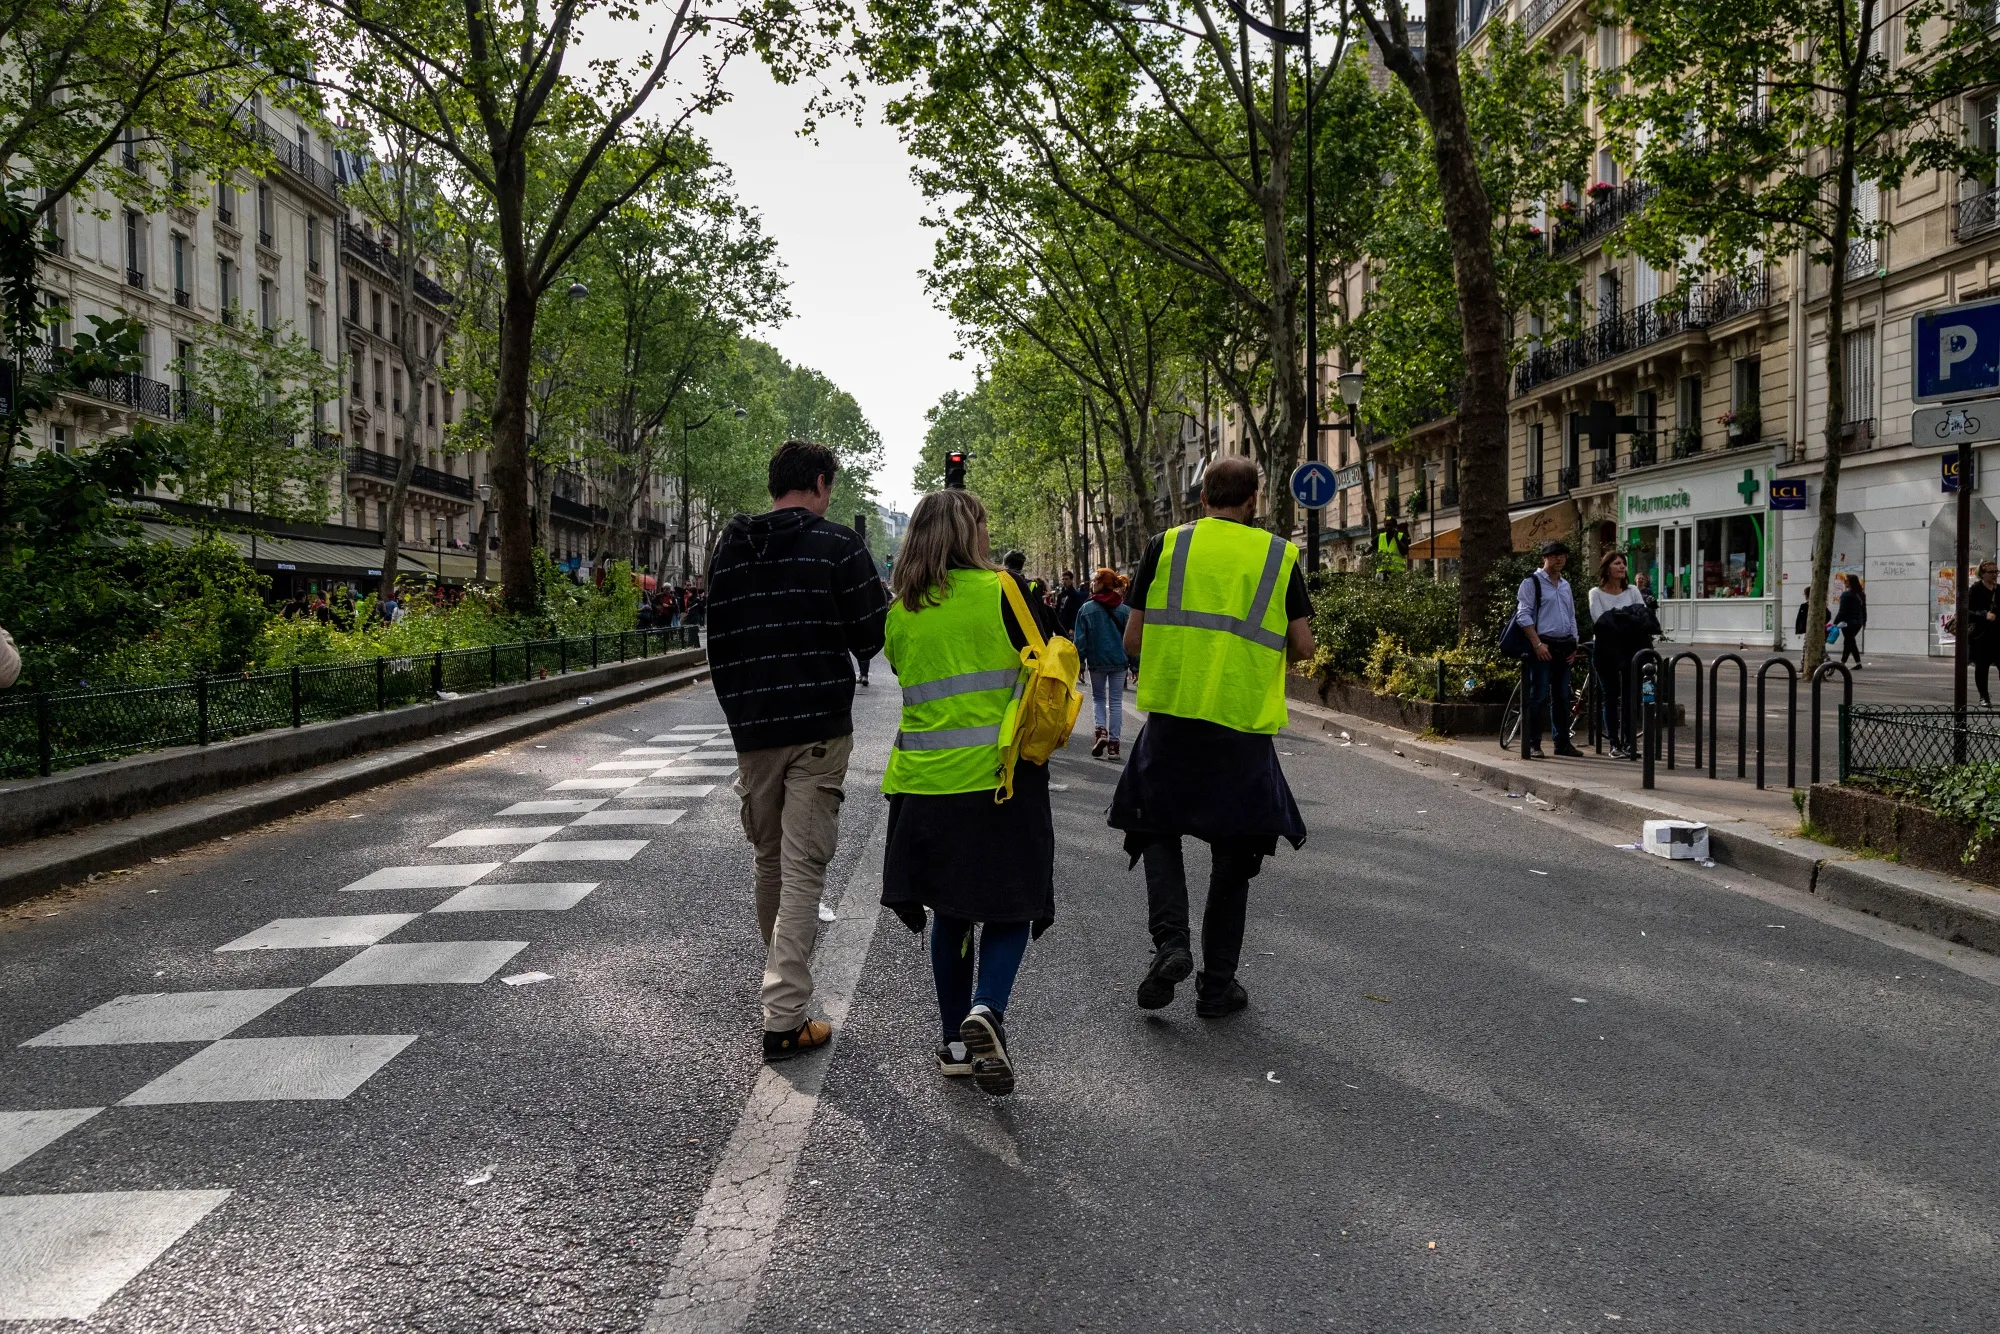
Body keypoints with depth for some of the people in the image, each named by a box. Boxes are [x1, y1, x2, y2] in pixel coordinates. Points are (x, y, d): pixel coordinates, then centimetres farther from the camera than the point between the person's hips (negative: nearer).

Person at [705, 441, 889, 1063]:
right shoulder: (836, 544, -7)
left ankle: (781, 977, 35)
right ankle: (784, 1018, -5)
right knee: (803, 865, -3)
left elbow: (718, 643, 12)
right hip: (819, 730, -5)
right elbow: (871, 636, -8)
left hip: (752, 730, 5)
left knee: (770, 859, 19)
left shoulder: (728, 548, 9)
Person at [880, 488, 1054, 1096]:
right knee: (1012, 904, 7)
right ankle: (986, 1008, -17)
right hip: (1002, 774, -4)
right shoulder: (1004, 589, -6)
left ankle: (957, 1042, 21)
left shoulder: (899, 613, 5)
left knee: (949, 910, 15)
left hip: (928, 783, 4)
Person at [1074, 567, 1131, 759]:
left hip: (1096, 661, -1)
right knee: (1116, 701, 8)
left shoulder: (1086, 609, -6)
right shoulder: (1124, 609, -1)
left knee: (1098, 697, 17)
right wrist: (1135, 664, 8)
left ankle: (1100, 730, -7)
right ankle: (1113, 743, 6)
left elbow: (1080, 639, -5)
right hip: (1119, 661, 1)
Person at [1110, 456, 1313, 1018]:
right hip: (1245, 724, 0)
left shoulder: (1166, 546, 2)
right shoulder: (1279, 555, 2)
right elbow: (1302, 645, 3)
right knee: (1234, 852, 13)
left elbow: (1133, 640, 2)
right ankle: (1217, 984, 18)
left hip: (1171, 716, 0)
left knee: (1157, 828, 19)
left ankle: (1169, 940, -3)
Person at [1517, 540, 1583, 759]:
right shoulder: (1532, 582, -4)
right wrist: (1537, 644, -18)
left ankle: (1562, 743, 18)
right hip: (1542, 647, -7)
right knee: (1538, 697, -8)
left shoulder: (1565, 585, 19)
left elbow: (1572, 616, 24)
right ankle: (1532, 744, -4)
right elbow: (1523, 615, -11)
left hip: (1563, 648, 7)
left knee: (1562, 697, 11)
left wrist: (1573, 644, 13)